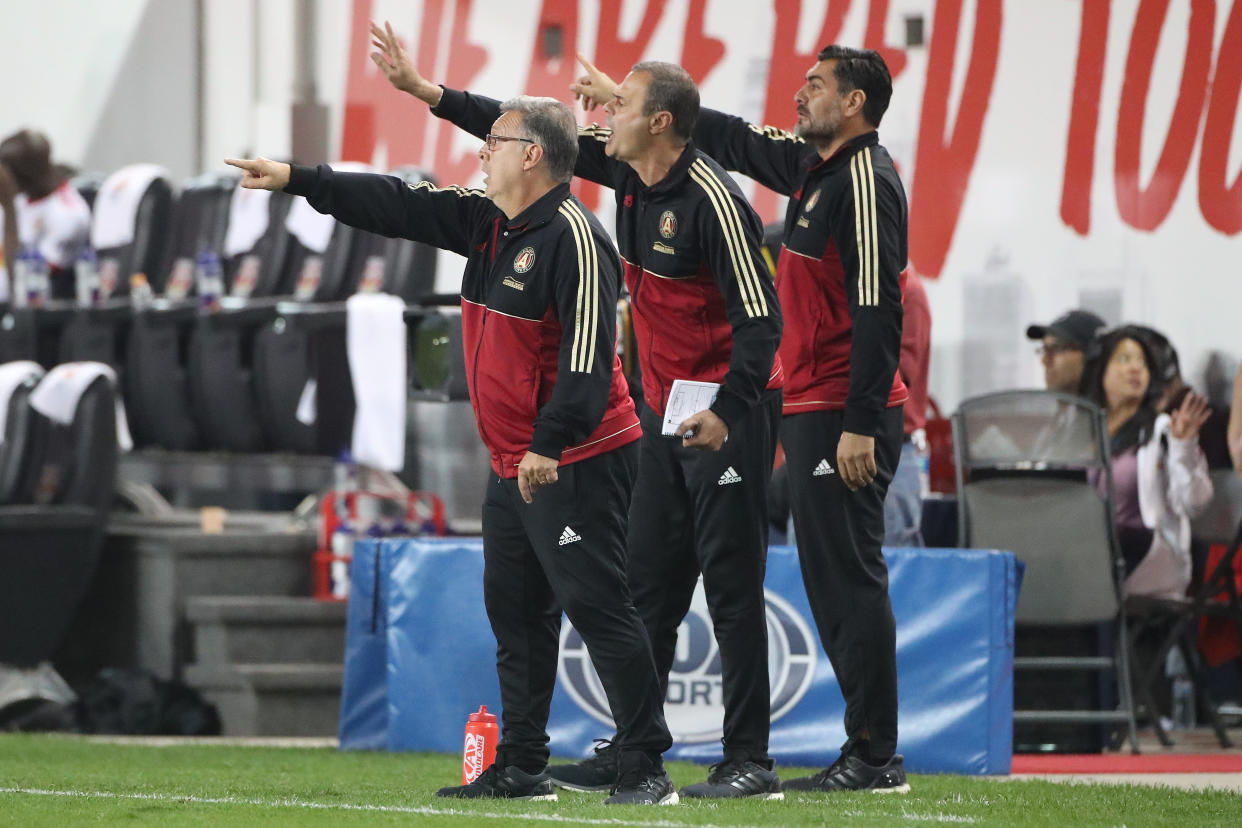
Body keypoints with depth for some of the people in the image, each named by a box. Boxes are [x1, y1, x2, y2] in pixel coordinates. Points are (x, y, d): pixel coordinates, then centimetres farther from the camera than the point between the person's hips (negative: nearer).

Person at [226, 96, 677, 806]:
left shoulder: (571, 236, -17)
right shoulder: (488, 223, 12)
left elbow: (588, 354, -23)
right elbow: (398, 207, 19)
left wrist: (551, 443, -28)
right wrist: (296, 181, 19)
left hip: (576, 463, -10)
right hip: (515, 467, 10)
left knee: (597, 606, -12)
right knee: (515, 613, 13)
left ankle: (647, 768, -11)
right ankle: (522, 768, 20)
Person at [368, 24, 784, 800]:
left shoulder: (710, 198, -19)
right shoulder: (629, 173, 5)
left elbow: (761, 316, -21)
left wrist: (727, 410, -28)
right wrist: (428, 90, 12)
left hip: (731, 413, -9)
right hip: (667, 410, 9)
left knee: (732, 584, -8)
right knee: (649, 585, 10)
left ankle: (750, 763, -6)